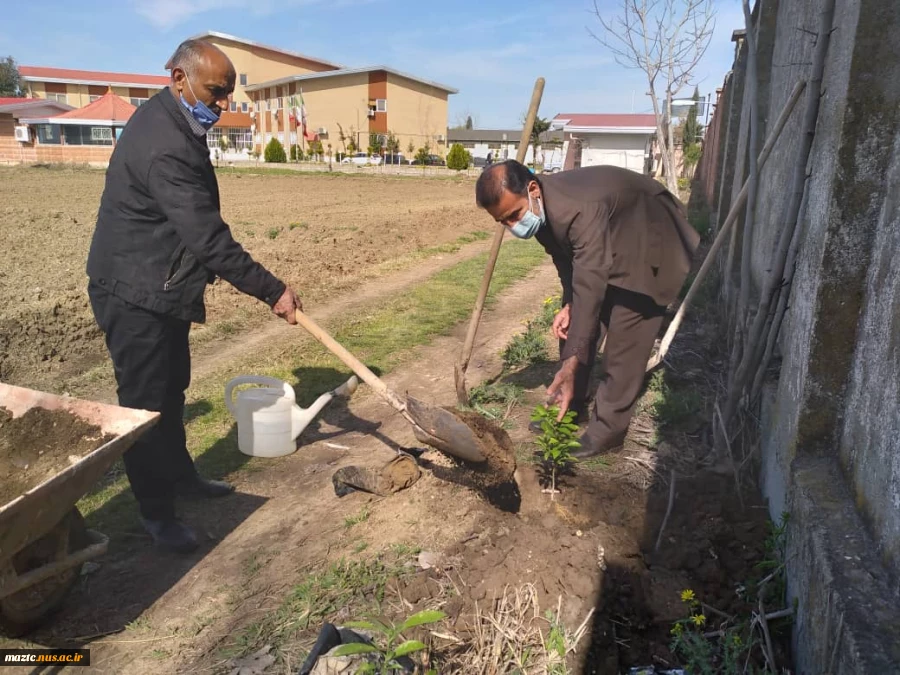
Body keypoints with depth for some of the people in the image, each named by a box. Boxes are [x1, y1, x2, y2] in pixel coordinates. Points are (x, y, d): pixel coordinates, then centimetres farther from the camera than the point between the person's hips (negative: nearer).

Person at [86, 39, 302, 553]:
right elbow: (208, 237, -30)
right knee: (146, 400, 0)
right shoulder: (164, 145, -26)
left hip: (163, 287, 10)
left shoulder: (172, 121, 9)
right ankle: (157, 511, 14)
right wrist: (271, 290, -26)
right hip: (135, 294, -10)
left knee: (172, 387, 20)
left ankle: (178, 474, 37)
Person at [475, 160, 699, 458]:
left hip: (647, 242, -8)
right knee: (575, 322, 6)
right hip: (606, 239, 8)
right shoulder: (540, 207, -15)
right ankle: (568, 407, 20)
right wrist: (568, 304, -12)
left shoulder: (583, 210, -41)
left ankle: (608, 428, -4)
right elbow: (565, 257, 2)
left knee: (625, 334, -15)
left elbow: (589, 289, -44)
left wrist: (571, 364, -45)